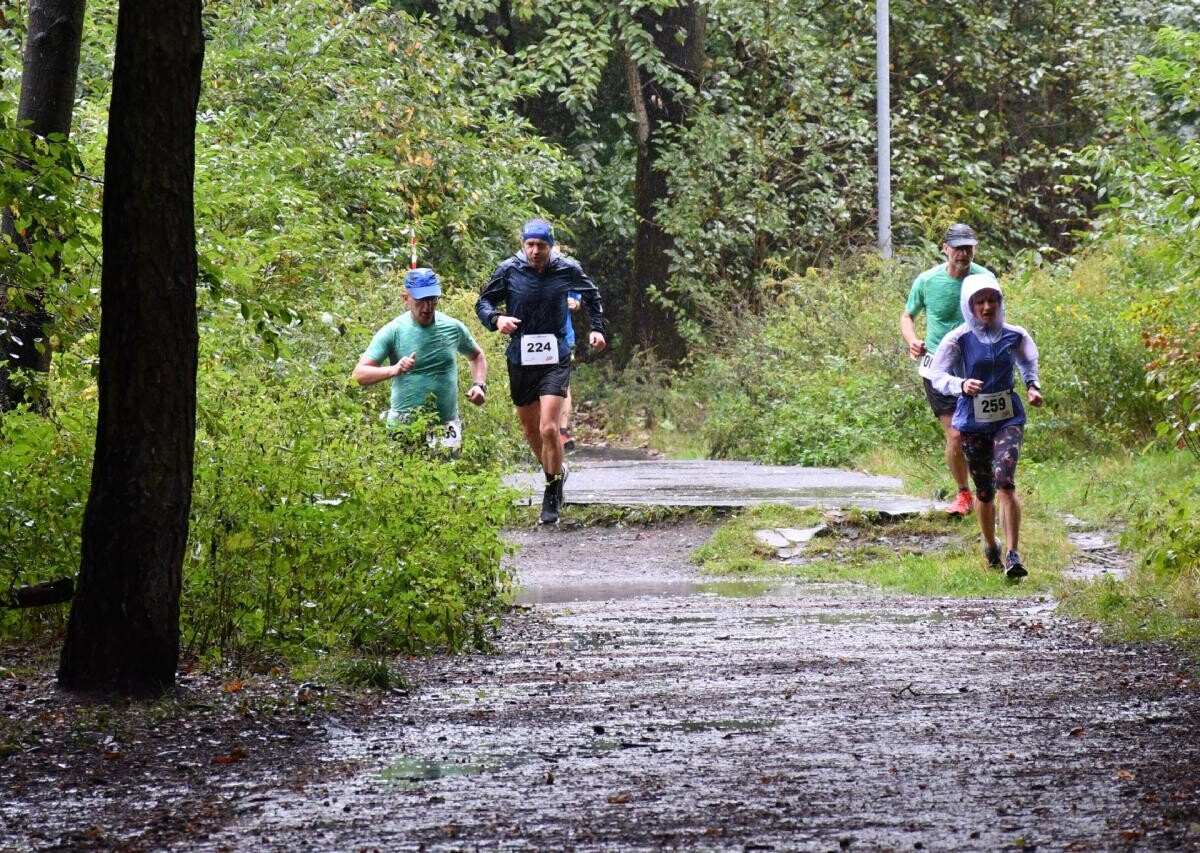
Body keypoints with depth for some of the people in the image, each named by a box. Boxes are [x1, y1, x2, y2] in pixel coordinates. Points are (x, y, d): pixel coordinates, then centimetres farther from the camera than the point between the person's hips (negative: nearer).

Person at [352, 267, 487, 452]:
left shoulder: (453, 327, 2)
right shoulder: (393, 331, -8)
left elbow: (477, 356, 22)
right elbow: (359, 375, -14)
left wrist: (479, 385, 3)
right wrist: (393, 370, -31)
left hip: (447, 426, 3)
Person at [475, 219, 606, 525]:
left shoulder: (567, 270, -4)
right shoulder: (509, 270, -6)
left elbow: (591, 294, 17)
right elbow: (483, 302, 5)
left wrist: (597, 328, 7)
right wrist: (496, 318, -16)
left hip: (555, 359, -2)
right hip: (520, 360, 2)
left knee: (548, 428, -16)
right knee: (531, 431, 13)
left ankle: (551, 499, -3)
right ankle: (556, 473, 40)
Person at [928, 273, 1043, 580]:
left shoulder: (1014, 336, 2)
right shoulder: (958, 340, -6)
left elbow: (1028, 362, 23)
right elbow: (937, 375, -11)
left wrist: (1033, 386, 5)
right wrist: (961, 385, -31)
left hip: (1008, 418, 0)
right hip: (972, 420, 0)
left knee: (1005, 482, -19)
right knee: (984, 490, 11)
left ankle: (1013, 555, -21)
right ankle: (990, 546, 36)